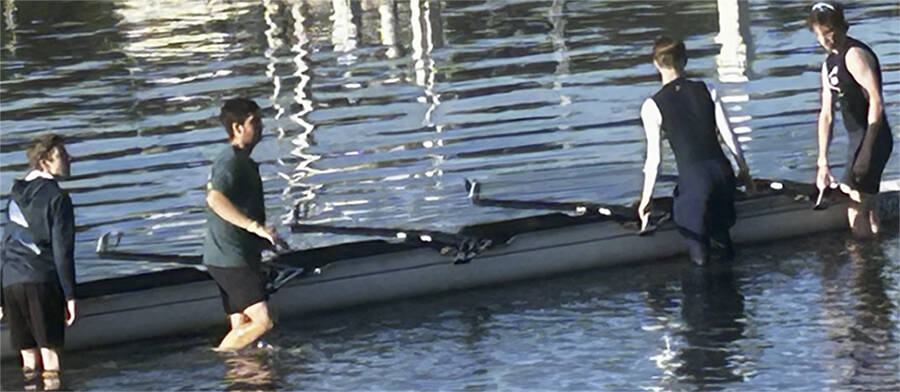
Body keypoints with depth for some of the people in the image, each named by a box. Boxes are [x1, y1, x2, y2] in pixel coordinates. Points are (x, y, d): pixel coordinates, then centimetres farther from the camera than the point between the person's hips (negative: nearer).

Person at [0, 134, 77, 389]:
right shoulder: (56, 198, -4)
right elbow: (63, 251, -9)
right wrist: (70, 295, -6)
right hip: (42, 281, -6)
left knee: (27, 350, 9)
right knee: (50, 348, -3)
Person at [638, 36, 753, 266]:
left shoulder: (653, 106, -5)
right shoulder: (707, 92, 3)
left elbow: (654, 158, -5)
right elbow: (729, 136, 6)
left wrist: (646, 198, 3)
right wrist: (744, 170, 19)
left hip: (692, 176, -4)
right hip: (721, 170, 5)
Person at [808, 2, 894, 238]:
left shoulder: (855, 55, -12)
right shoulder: (829, 64, 17)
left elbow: (876, 101, -20)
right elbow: (826, 114, 19)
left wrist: (867, 149, -25)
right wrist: (823, 161, 15)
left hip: (872, 138, -10)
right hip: (858, 138, 10)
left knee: (856, 212, -15)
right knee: (866, 206, 16)